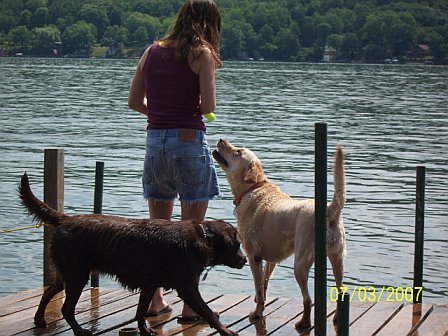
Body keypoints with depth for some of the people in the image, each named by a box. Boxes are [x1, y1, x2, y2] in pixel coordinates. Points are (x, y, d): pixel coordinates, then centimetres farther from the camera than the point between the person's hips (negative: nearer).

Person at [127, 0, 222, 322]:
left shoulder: (152, 51, 10)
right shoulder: (202, 53, -6)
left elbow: (134, 101, 12)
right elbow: (208, 106, -11)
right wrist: (190, 109, 10)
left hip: (155, 141, 5)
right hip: (189, 141, -5)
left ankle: (154, 299, 22)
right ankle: (190, 305, 7)